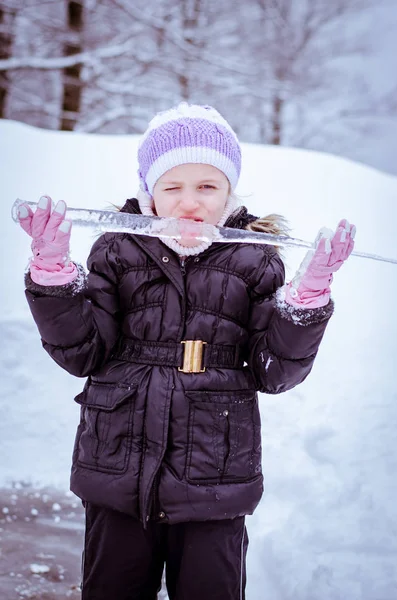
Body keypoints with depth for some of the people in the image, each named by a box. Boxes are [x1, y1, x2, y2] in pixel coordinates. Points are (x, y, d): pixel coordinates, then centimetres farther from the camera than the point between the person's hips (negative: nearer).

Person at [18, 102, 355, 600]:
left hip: (213, 483, -1)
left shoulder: (255, 262, 1)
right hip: (118, 476, 1)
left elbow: (276, 372, -2)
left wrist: (310, 290, -15)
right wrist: (52, 267, -13)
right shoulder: (118, 252, 2)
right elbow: (80, 353, -2)